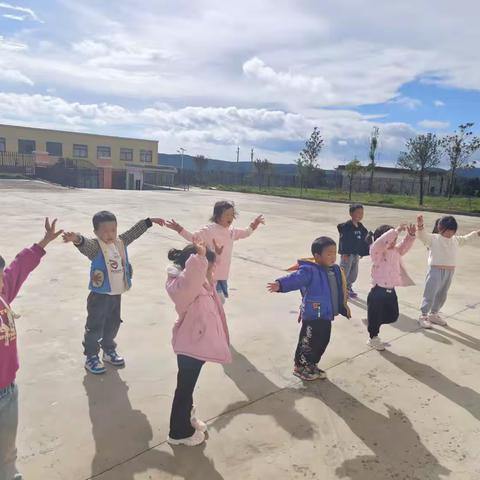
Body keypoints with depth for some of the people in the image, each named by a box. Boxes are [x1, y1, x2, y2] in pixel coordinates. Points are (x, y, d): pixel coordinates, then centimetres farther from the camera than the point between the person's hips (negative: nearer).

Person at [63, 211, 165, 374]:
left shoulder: (121, 241, 4)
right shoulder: (95, 246, -17)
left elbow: (135, 231, 14)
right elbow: (85, 244, -38)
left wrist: (150, 221, 19)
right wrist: (77, 239, -62)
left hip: (116, 293, 7)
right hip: (99, 295, -7)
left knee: (113, 324, 21)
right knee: (95, 326, 5)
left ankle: (109, 350, 41)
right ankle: (91, 357, 21)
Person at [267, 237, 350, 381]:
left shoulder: (335, 270, 6)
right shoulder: (309, 270, -21)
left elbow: (339, 291, 18)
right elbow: (294, 278, -36)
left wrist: (343, 307, 26)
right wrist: (280, 284, -54)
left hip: (326, 315, 8)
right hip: (313, 315, -8)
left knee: (323, 341, 19)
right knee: (308, 342, 5)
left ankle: (312, 365, 38)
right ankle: (300, 366, 25)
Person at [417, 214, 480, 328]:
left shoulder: (456, 240, 13)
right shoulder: (433, 238, -7)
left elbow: (468, 238, 24)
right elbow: (423, 235, -22)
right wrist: (420, 225, -41)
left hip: (449, 272, 7)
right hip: (436, 271, -7)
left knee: (442, 295, 17)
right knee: (430, 295, -2)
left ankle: (433, 314, 33)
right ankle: (423, 316, 11)